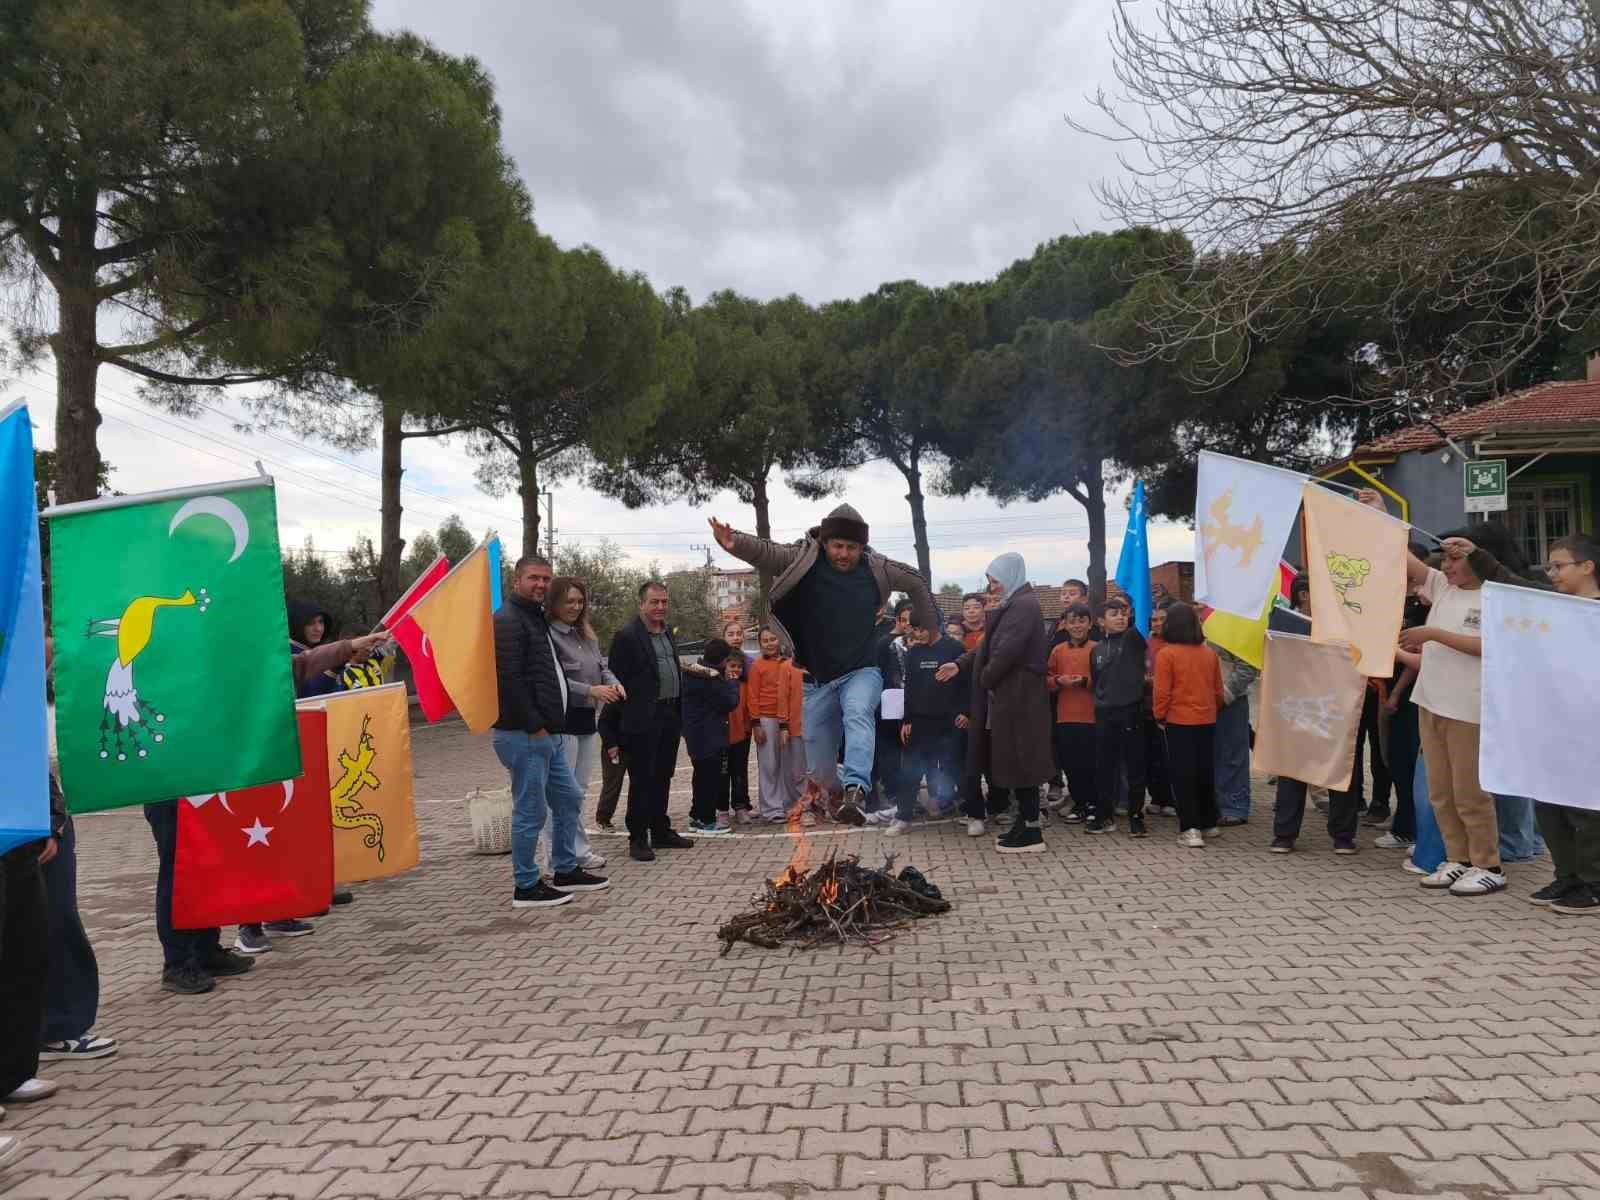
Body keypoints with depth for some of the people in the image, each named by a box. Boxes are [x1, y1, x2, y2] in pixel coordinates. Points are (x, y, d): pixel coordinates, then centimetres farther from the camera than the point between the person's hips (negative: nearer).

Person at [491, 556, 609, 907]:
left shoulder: (536, 618, 19)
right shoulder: (508, 620, -13)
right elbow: (509, 680, -21)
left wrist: (549, 725, 16)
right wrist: (534, 726, -20)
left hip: (548, 733, 10)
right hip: (524, 735, -10)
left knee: (569, 799, 16)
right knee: (531, 811, -3)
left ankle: (566, 872, 28)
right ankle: (526, 887, 9)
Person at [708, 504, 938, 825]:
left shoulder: (876, 568, -2)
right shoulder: (804, 559, -7)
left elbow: (917, 583, 14)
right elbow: (765, 552, -23)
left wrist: (929, 629, 14)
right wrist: (735, 543, -43)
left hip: (861, 672, -1)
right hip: (819, 678, 1)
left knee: (858, 715, -35)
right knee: (820, 765, 8)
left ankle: (856, 790, -48)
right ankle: (837, 794, 36)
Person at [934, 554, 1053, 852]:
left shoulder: (1024, 605, -14)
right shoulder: (1012, 605, 18)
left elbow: (1007, 650, -23)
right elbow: (989, 645, 19)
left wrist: (985, 678, -10)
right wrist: (960, 664, 8)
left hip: (1018, 698, -10)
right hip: (1009, 697, 10)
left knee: (1020, 762, -4)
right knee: (1015, 762, 13)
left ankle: (1031, 832, 2)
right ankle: (1024, 823, 21)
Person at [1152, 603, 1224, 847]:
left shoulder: (1166, 654, -13)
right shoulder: (1209, 653, 2)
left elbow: (1162, 692, -13)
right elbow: (1218, 690, 9)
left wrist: (1160, 716, 1)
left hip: (1178, 721, -5)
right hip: (1207, 721, 5)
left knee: (1182, 775, 0)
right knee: (1205, 772, 16)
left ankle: (1190, 829, -6)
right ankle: (1208, 822, 29)